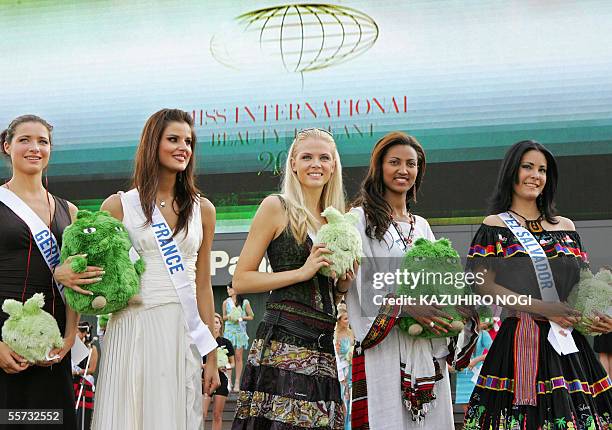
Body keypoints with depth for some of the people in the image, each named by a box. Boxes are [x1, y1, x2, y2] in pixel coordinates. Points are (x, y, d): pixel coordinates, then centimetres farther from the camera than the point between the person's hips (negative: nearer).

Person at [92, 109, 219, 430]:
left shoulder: (202, 209, 11)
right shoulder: (118, 206, 3)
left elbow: (203, 286, 11)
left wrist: (211, 357, 9)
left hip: (184, 333, 2)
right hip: (132, 330, -2)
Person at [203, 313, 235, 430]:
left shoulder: (226, 342, 6)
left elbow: (232, 363, 13)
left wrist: (226, 367, -8)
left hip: (221, 380, 1)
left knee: (217, 415, 4)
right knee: (202, 414, -11)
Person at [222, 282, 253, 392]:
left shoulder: (245, 302, 1)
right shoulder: (226, 302, 8)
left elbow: (251, 317, 5)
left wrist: (241, 318, -10)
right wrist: (229, 317, -6)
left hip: (240, 331, -1)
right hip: (229, 330, 1)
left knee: (238, 357, -1)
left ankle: (237, 382, 2)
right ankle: (229, 382, -2)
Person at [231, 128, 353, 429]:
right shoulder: (276, 206, 1)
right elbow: (240, 280, -6)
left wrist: (346, 279, 7)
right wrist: (302, 272, -11)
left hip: (322, 348, 6)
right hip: (283, 344, -6)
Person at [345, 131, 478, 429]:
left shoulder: (422, 226, 21)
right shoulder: (361, 219, 1)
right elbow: (361, 283, -9)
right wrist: (406, 306, -21)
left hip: (427, 348, 6)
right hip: (383, 346, -6)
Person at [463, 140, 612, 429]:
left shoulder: (566, 227, 17)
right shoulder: (495, 226, 5)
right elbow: (484, 285, -6)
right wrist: (542, 308, -16)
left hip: (570, 344, 4)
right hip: (519, 341, -4)